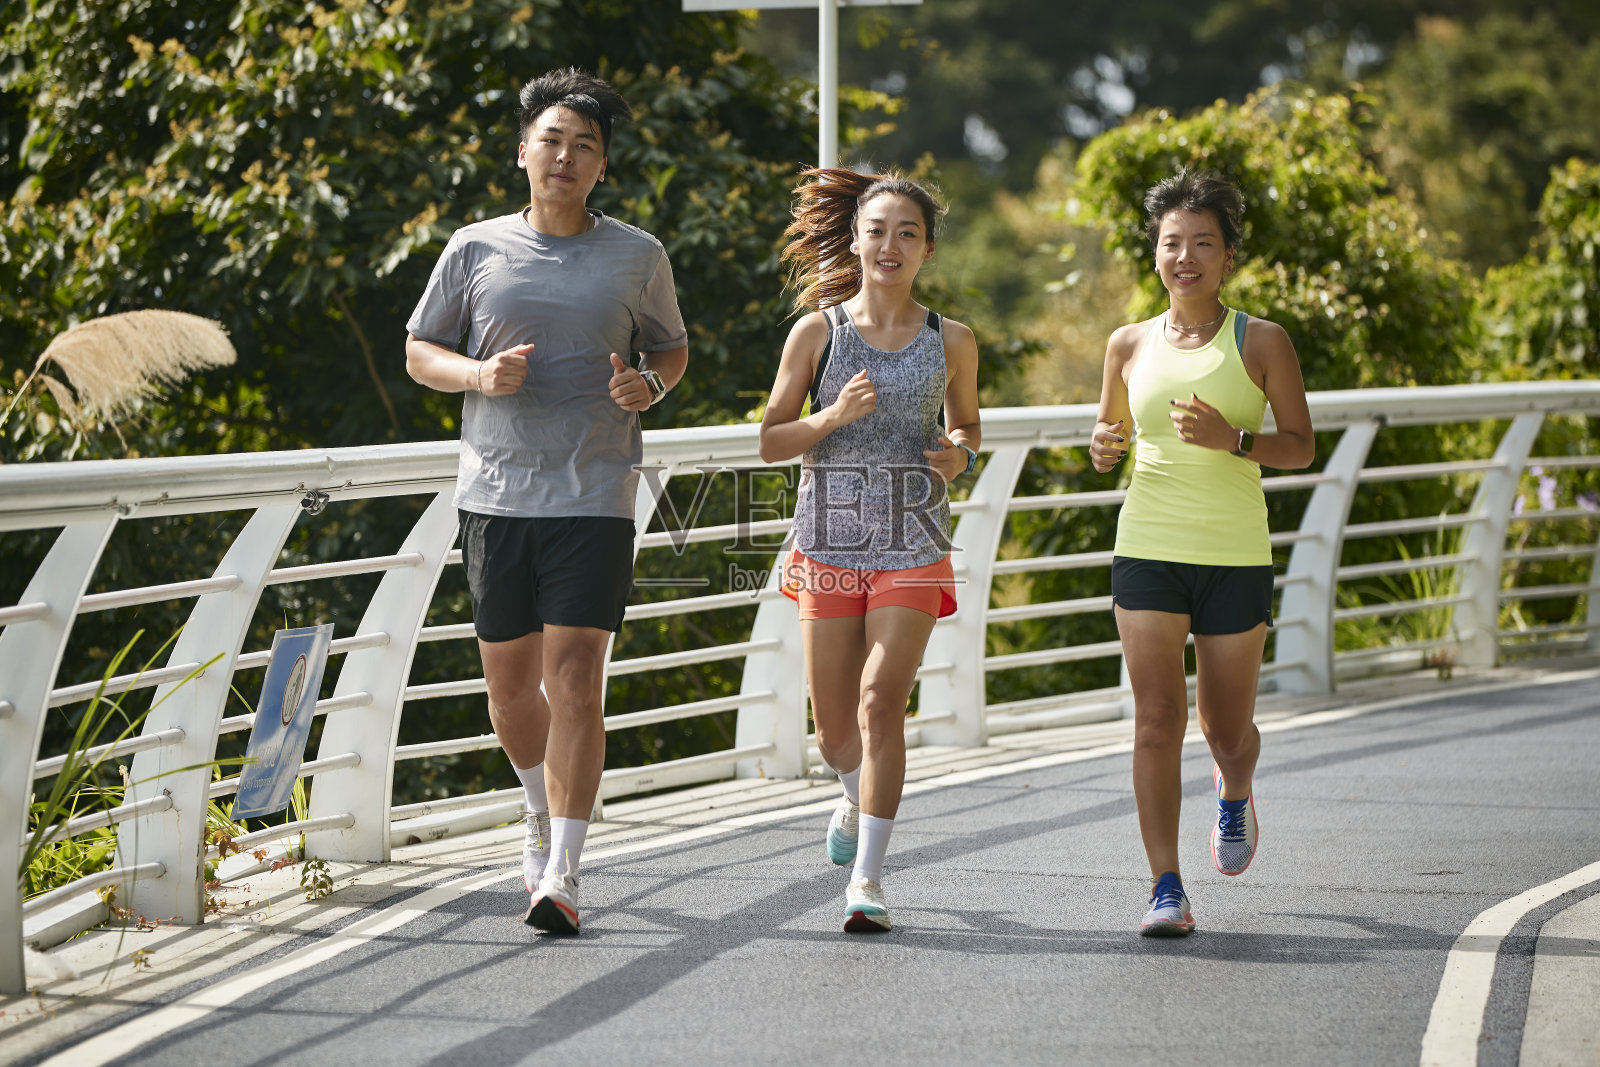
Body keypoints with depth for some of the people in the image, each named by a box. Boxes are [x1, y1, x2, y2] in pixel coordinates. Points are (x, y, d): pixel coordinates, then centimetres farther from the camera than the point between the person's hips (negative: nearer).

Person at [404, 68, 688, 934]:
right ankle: (543, 807, 40)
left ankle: (559, 877, -13)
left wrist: (649, 385, -5)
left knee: (574, 676, -12)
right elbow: (419, 350, 11)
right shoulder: (475, 251, 5)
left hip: (595, 499, -2)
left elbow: (672, 347, 18)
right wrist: (477, 374, -10)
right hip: (495, 495, 2)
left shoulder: (638, 257, 5)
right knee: (509, 680, 10)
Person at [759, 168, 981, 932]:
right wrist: (833, 416, -17)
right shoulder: (816, 333, 0)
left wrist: (960, 454, -3)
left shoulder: (951, 342, 3)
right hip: (829, 542, 1)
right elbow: (771, 442, 1)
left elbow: (965, 422, 20)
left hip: (913, 546, -1)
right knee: (835, 727, 8)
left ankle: (868, 876, -10)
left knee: (881, 701, -16)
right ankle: (860, 794, 44)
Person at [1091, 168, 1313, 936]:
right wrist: (1105, 449, -6)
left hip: (1236, 556, -1)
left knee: (1227, 726, 9)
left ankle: (1235, 790, 46)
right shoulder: (1130, 345, 6)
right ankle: (1166, 890, -8)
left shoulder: (1262, 342, 0)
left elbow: (1300, 446, -2)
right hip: (1148, 550, 1)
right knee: (1157, 721, -9)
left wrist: (1231, 440, -20)